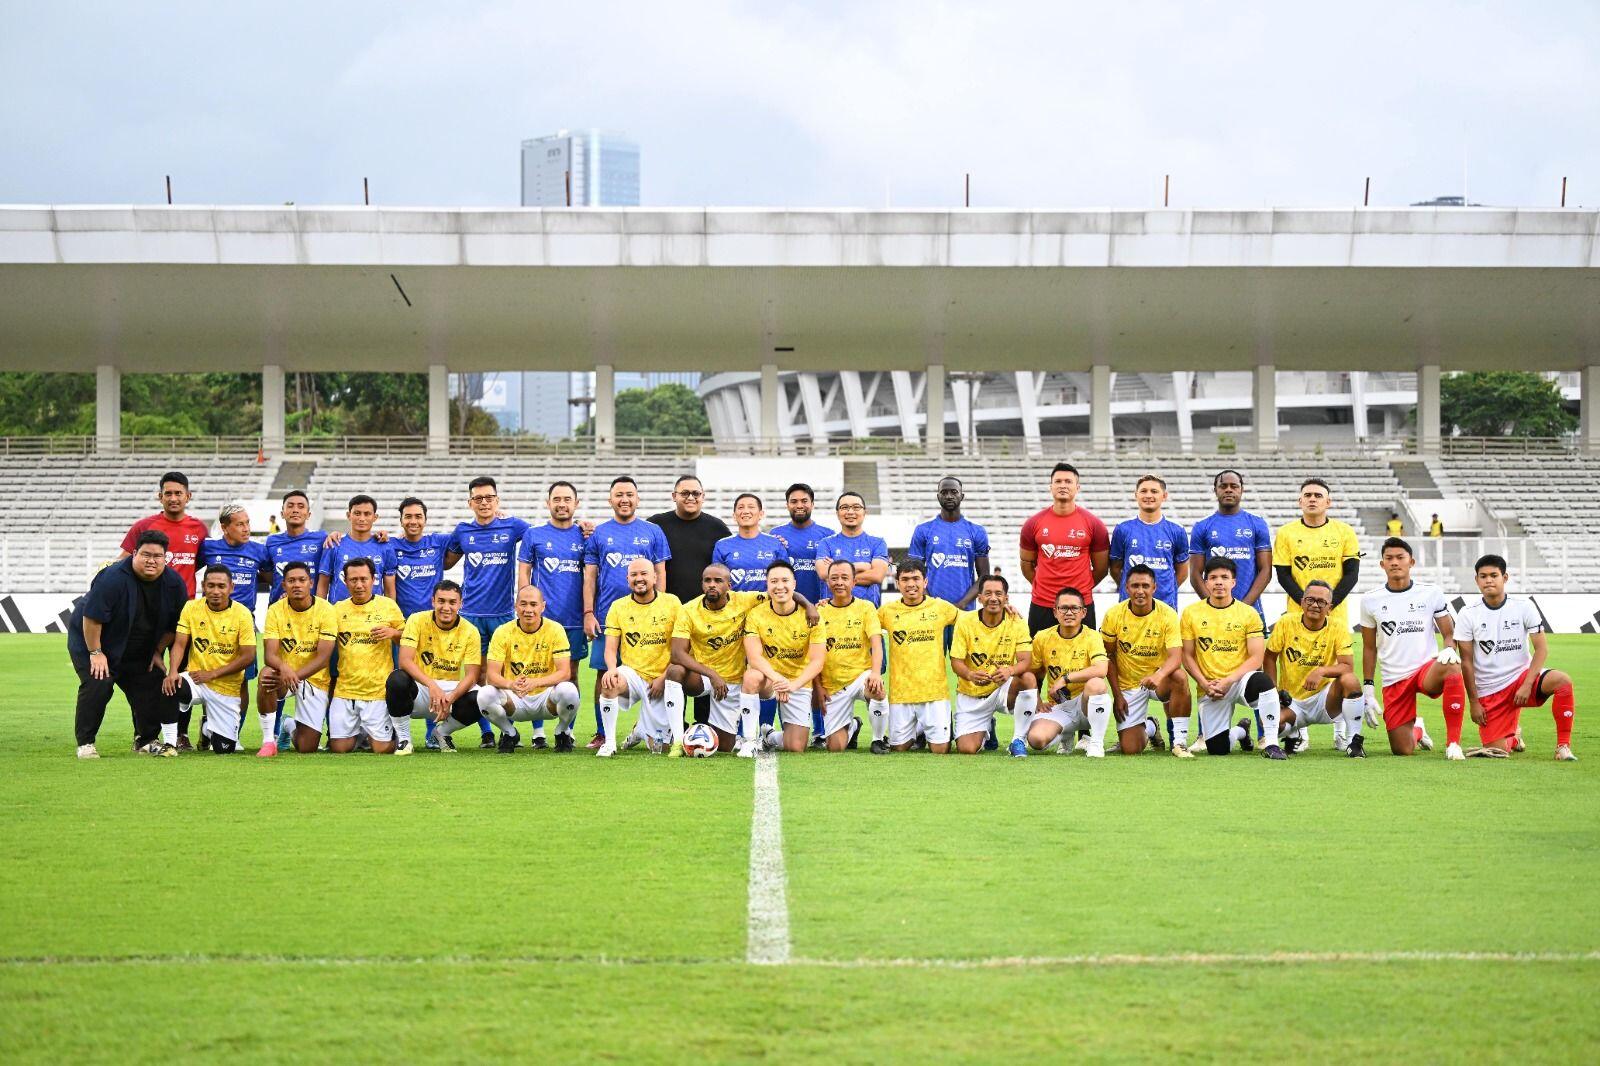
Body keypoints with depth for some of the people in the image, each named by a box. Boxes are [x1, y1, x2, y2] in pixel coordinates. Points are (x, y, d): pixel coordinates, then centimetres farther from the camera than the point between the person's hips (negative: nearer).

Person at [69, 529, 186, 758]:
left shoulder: (174, 582, -10)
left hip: (139, 652, 6)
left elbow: (173, 625, 4)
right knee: (98, 685, -22)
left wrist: (158, 652, 3)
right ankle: (85, 744, -11)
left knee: (152, 686, -2)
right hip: (90, 640, -6)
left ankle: (146, 739, 17)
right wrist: (95, 653, -23)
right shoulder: (113, 577, -30)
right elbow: (92, 617, -26)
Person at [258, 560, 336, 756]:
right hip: (284, 674, 1)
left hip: (315, 680, 0)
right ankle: (269, 740, -22)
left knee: (307, 748, -6)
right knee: (267, 674, -37)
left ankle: (294, 730, 34)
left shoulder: (325, 610, -11)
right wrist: (284, 668, -39)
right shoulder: (275, 611, -6)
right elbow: (270, 655, -15)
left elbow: (323, 658, -17)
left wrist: (295, 675, -31)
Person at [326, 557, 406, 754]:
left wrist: (393, 633, -10)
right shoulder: (338, 609, 7)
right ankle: (359, 733, 29)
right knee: (339, 748, -3)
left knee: (381, 749, -7)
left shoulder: (388, 605, 2)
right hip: (345, 691, 2)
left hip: (378, 690, -2)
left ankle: (397, 734, 28)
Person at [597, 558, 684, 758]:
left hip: (663, 679, -1)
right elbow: (610, 648, 0)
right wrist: (611, 669, -23)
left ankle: (642, 731, 18)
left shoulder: (671, 603, -1)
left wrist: (664, 678, -11)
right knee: (609, 683, -35)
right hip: (633, 673, 1)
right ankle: (609, 743, -20)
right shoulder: (618, 607, 4)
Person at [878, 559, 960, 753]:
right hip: (900, 692, 1)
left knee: (940, 749, -5)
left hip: (934, 691, -1)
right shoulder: (888, 611, 4)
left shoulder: (940, 607, 4)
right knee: (898, 748, 3)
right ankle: (917, 732, 36)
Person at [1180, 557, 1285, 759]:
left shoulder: (1248, 614, -1)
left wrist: (1229, 681, -18)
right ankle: (1241, 731, 30)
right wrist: (1204, 684, -10)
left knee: (1262, 680, -38)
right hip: (1210, 688, 2)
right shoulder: (1191, 613, 4)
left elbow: (1256, 658, -6)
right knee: (1217, 748, -8)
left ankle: (1270, 743, -28)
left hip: (1240, 681, -2)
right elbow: (1187, 656, 5)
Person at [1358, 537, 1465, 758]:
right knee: (1402, 750, -4)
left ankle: (1453, 742, -28)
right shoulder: (1370, 600, 5)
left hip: (1428, 668, -2)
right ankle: (1417, 730, 37)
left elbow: (1449, 633, 6)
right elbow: (1369, 648, 12)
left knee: (1452, 668, -39)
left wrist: (1449, 649, -18)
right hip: (1394, 680, 2)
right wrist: (1367, 688, 8)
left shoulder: (1431, 594, 2)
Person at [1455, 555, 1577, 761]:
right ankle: (1514, 735, 31)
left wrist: (1527, 685, -17)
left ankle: (1563, 747, -18)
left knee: (1563, 681, -31)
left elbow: (1542, 648, -5)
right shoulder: (1469, 614, -4)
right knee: (1496, 752, -9)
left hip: (1522, 675, 0)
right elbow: (1466, 661, -1)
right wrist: (1474, 702, -4)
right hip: (1489, 692, 0)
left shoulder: (1523, 606, -4)